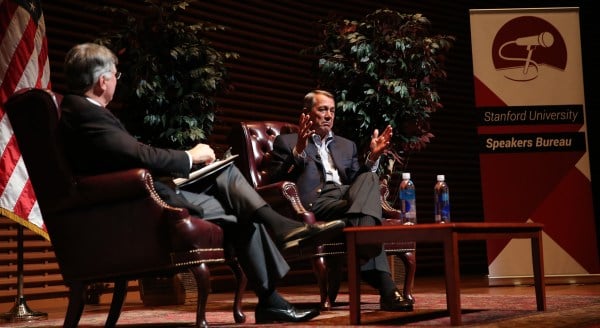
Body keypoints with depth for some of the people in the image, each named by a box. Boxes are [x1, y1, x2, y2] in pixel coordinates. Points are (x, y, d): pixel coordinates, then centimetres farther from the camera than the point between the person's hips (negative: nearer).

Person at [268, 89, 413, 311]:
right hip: (315, 202, -4)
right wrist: (299, 150, -12)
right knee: (365, 222, -35)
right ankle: (386, 288, -49)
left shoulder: (347, 145, 33)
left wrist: (373, 157, 4)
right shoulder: (287, 142, 19)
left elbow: (360, 181, 22)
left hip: (348, 196, 4)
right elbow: (277, 180, 3)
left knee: (369, 178, -33)